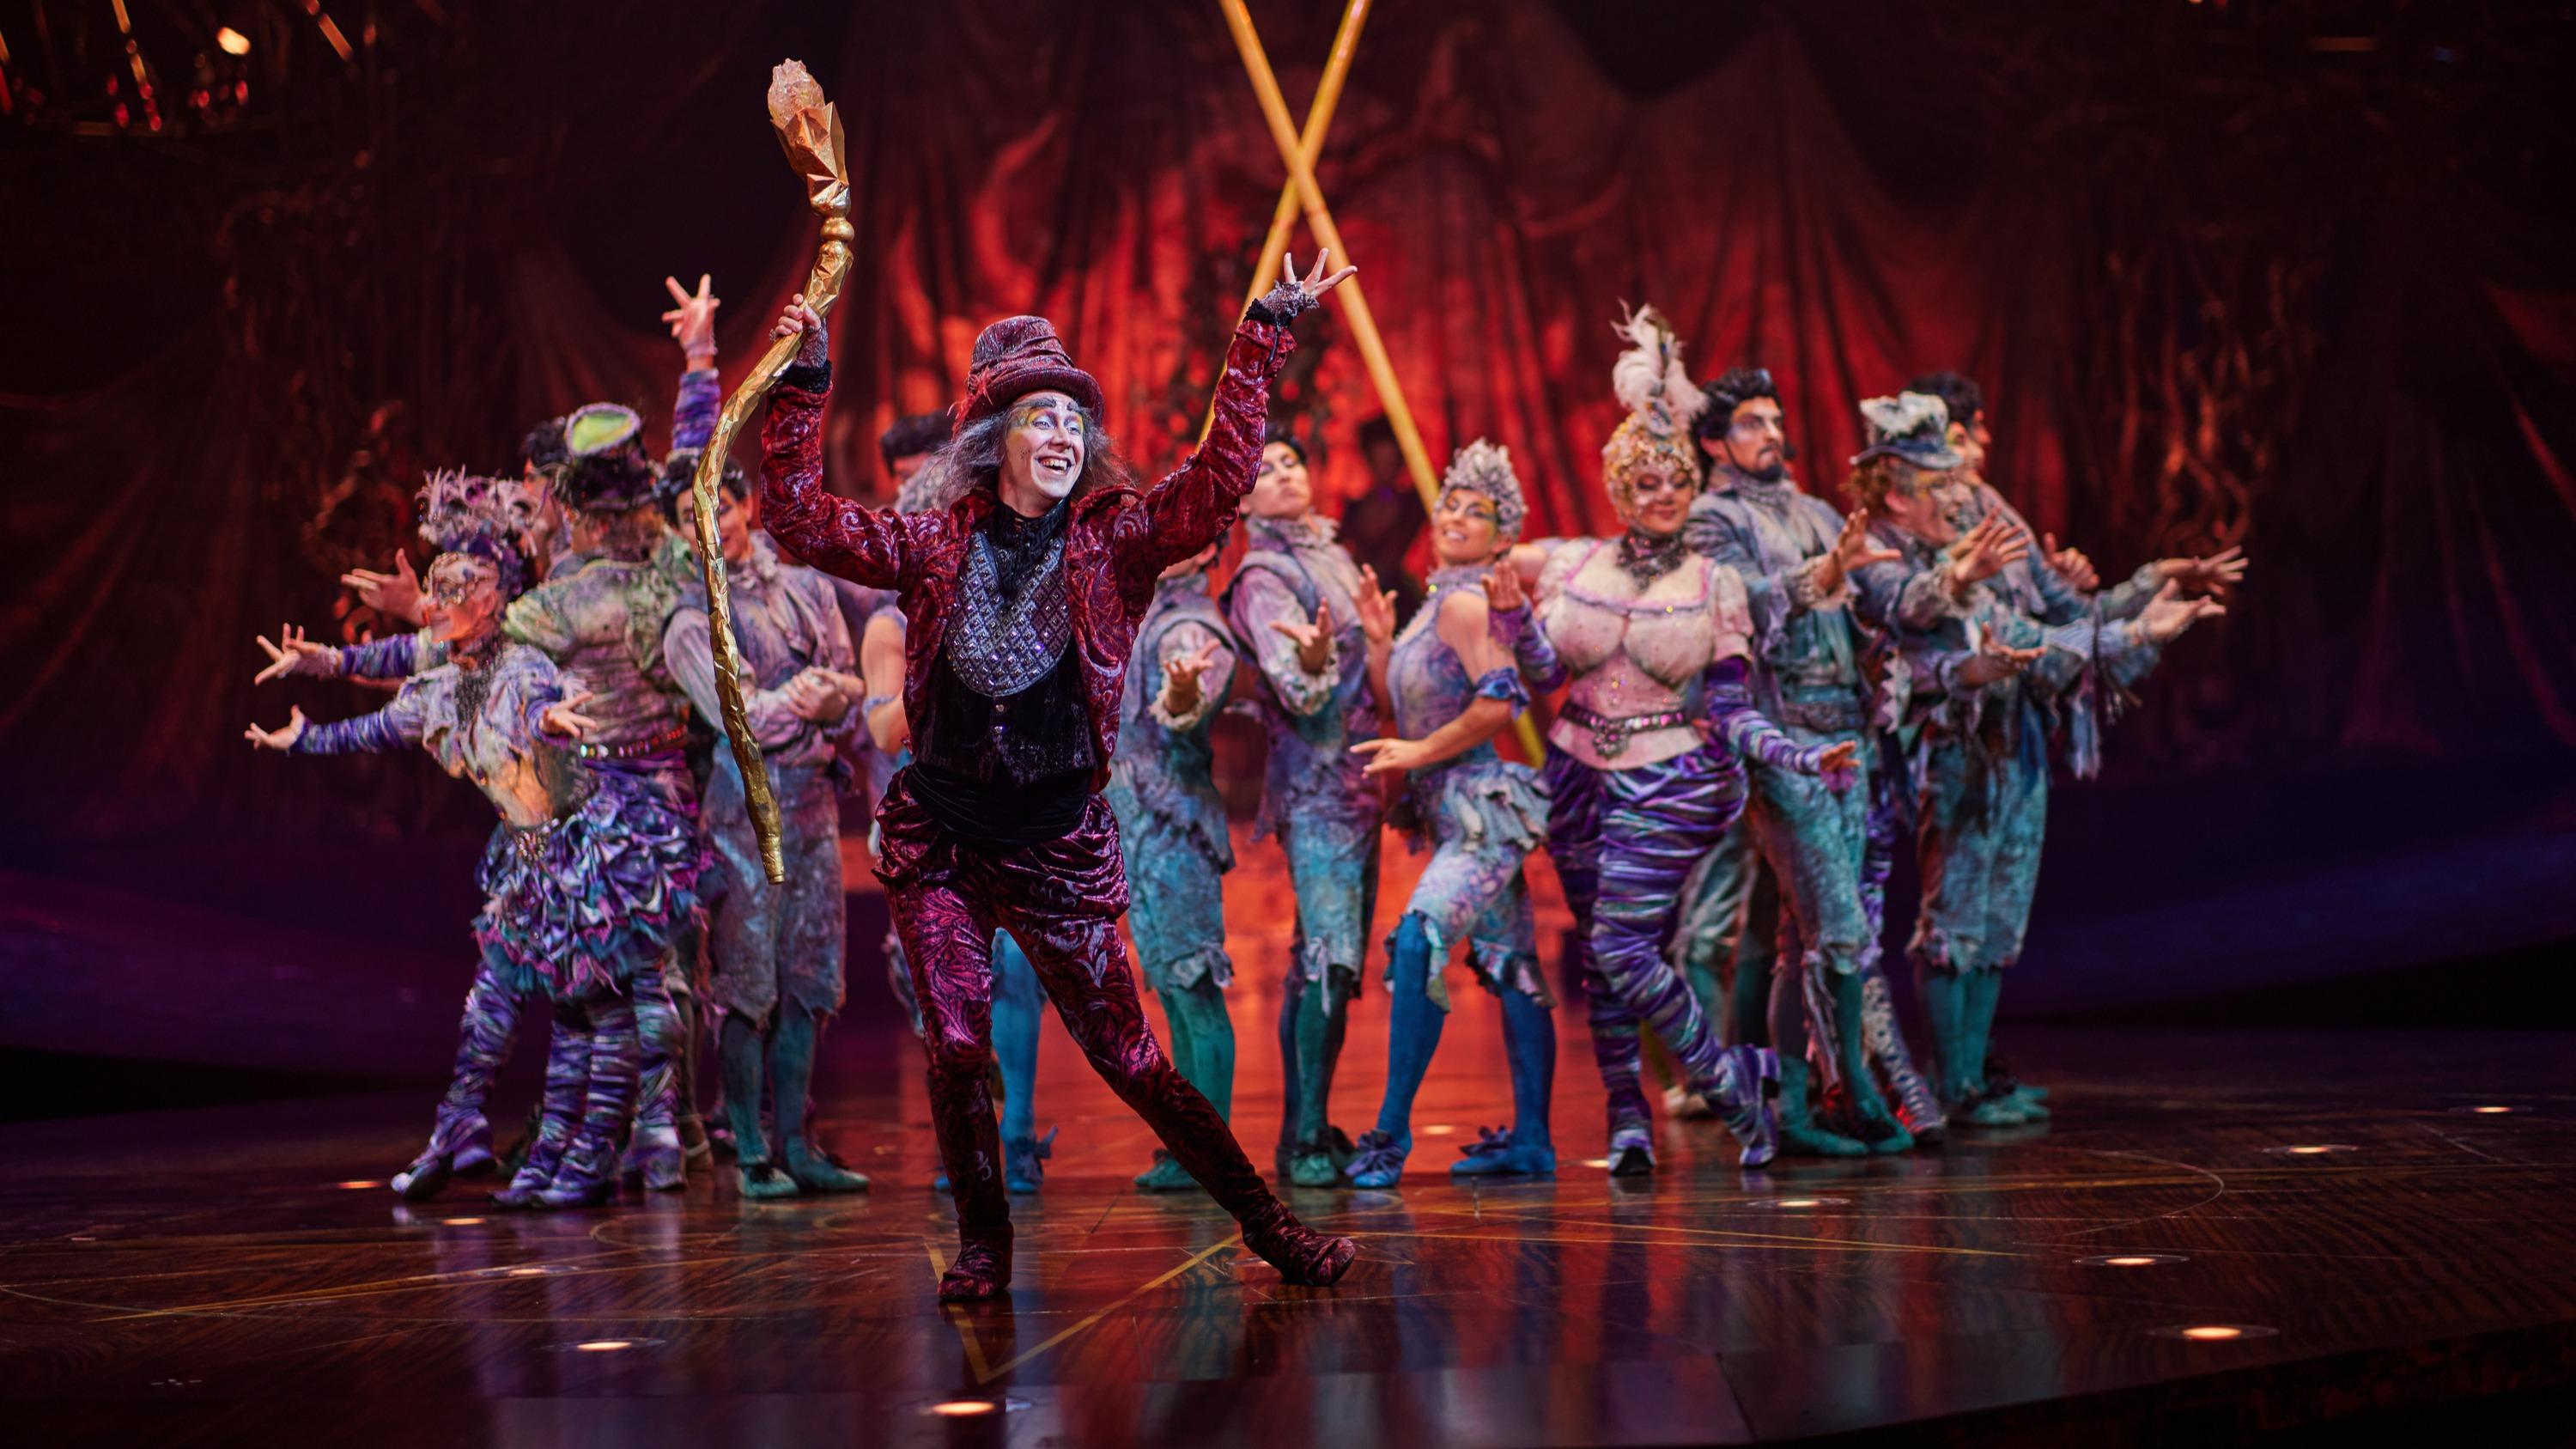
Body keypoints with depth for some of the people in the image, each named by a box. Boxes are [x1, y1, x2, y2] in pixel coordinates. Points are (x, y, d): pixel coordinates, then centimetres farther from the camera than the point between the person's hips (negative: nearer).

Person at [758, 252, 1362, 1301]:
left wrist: (1264, 338, -18)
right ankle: (983, 1245, 17)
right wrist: (804, 383, -8)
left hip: (1058, 845, -1)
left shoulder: (1114, 545, -1)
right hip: (937, 839, 2)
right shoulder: (937, 547, 3)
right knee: (955, 1046, -3)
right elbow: (801, 520, -1)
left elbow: (1222, 477, -15)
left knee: (1125, 1056, 0)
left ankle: (1266, 1224, 12)